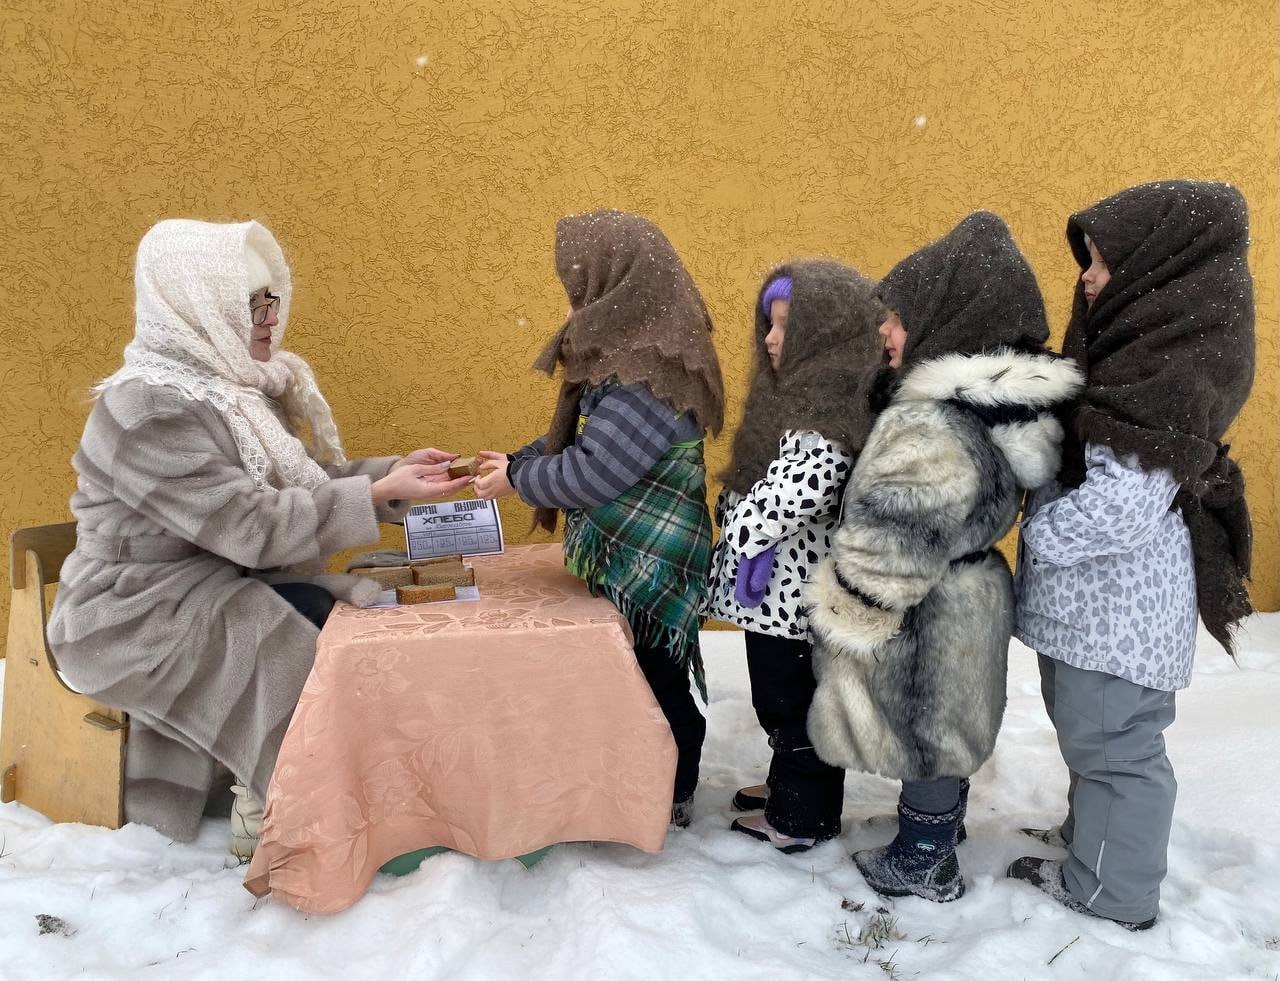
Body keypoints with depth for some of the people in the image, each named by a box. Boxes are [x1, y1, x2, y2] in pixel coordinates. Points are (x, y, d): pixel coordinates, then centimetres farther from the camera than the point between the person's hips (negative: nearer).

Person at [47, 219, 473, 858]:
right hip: (138, 618, -7)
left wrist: (395, 470, -10)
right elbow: (251, 526, -29)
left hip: (219, 584, 8)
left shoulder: (241, 384, 4)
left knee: (364, 613, -12)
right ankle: (268, 818, -2)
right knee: (322, 639, -23)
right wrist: (381, 493, -27)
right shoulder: (149, 408, -23)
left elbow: (308, 480, 6)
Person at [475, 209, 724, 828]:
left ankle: (671, 802, 27)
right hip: (626, 556, 9)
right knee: (639, 676, 20)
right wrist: (520, 460, 6)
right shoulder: (635, 349, 6)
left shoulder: (650, 375, -26)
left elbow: (592, 471, -25)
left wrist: (517, 479, -10)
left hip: (647, 564, -9)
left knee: (655, 681, 7)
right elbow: (580, 434, 16)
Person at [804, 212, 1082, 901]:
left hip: (926, 620, -9)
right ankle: (943, 826, 49)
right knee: (943, 728, 26)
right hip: (972, 595, 9)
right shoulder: (1010, 402, -3)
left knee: (922, 738, 12)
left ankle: (923, 868, 33)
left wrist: (834, 630, -15)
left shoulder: (930, 428, -32)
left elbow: (886, 551, -27)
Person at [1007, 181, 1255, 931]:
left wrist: (1037, 534, -14)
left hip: (1118, 597, -9)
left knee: (1111, 737, 6)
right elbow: (1078, 452, 17)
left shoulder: (1177, 370, -23)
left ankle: (1113, 891, 24)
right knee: (1092, 729, 23)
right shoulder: (1152, 344, 7)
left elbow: (1121, 508, -27)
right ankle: (1096, 834, 43)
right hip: (1099, 590, 9)